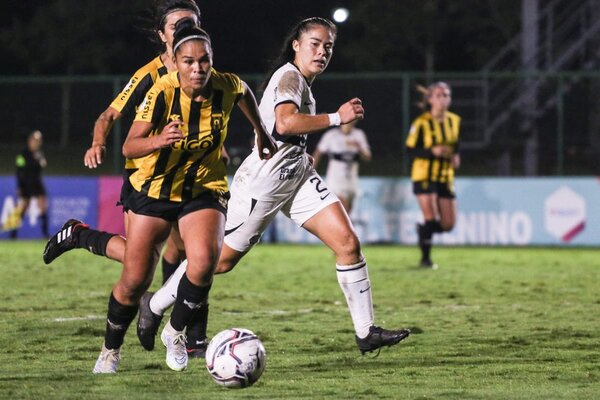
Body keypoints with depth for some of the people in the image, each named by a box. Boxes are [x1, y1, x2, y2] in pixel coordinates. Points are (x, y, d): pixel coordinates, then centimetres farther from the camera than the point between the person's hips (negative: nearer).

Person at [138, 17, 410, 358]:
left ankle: (366, 332, -7)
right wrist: (337, 118, -27)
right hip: (263, 181, -9)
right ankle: (154, 307, 22)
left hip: (298, 177, 9)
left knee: (348, 242, -8)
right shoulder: (289, 75, -14)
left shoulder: (303, 84, 16)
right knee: (222, 259, 2)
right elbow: (285, 123, -32)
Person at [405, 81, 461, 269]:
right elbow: (410, 150, -10)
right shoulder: (421, 123, -10)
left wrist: (456, 156, -2)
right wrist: (432, 151, -25)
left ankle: (423, 229, 34)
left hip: (446, 177, 5)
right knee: (431, 218, -12)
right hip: (424, 176, -5)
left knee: (448, 224, 3)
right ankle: (425, 258, 4)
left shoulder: (454, 121, 6)